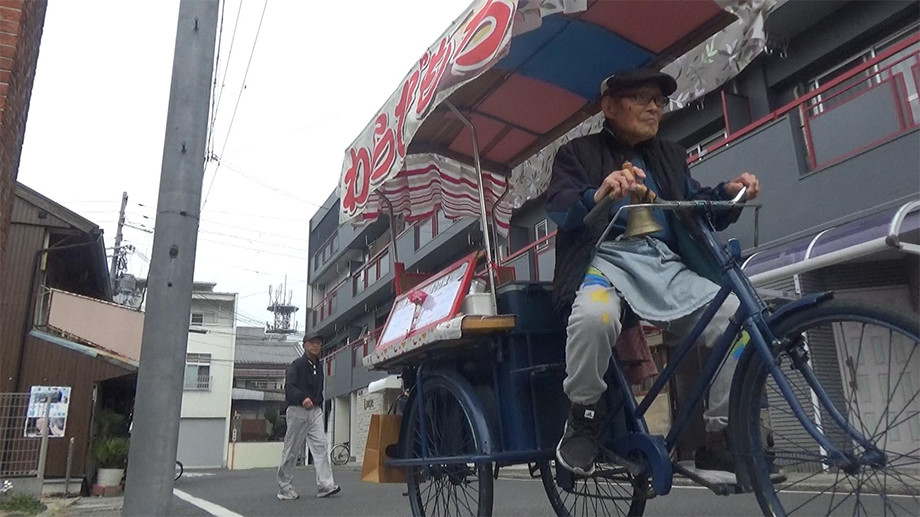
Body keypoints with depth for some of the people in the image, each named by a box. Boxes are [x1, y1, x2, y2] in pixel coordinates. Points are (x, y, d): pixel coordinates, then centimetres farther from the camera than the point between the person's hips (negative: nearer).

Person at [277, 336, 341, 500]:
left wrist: (319, 406, 16)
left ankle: (325, 485, -12)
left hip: (315, 411, 6)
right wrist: (303, 398, -34)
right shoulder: (297, 365, -5)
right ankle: (285, 488, 13)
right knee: (291, 450, 2)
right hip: (298, 410, -6)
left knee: (320, 446, -7)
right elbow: (289, 386, -18)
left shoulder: (318, 367, 17)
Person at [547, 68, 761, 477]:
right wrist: (598, 195, -30)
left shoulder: (670, 156, 25)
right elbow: (559, 207, -8)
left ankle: (719, 437, 0)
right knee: (594, 316, -38)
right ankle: (583, 418, -11)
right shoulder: (578, 153, 10)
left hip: (667, 265, 5)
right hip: (606, 260, -4)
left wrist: (728, 193, -5)